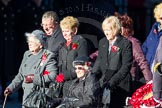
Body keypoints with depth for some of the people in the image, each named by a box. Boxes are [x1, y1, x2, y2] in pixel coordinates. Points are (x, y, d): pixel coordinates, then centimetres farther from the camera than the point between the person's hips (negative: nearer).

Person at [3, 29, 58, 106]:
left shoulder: (48, 57, -7)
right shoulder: (27, 55, 15)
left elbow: (53, 76, -19)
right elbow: (20, 75, 23)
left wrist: (34, 78, -22)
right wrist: (11, 88, 13)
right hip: (27, 96, 6)